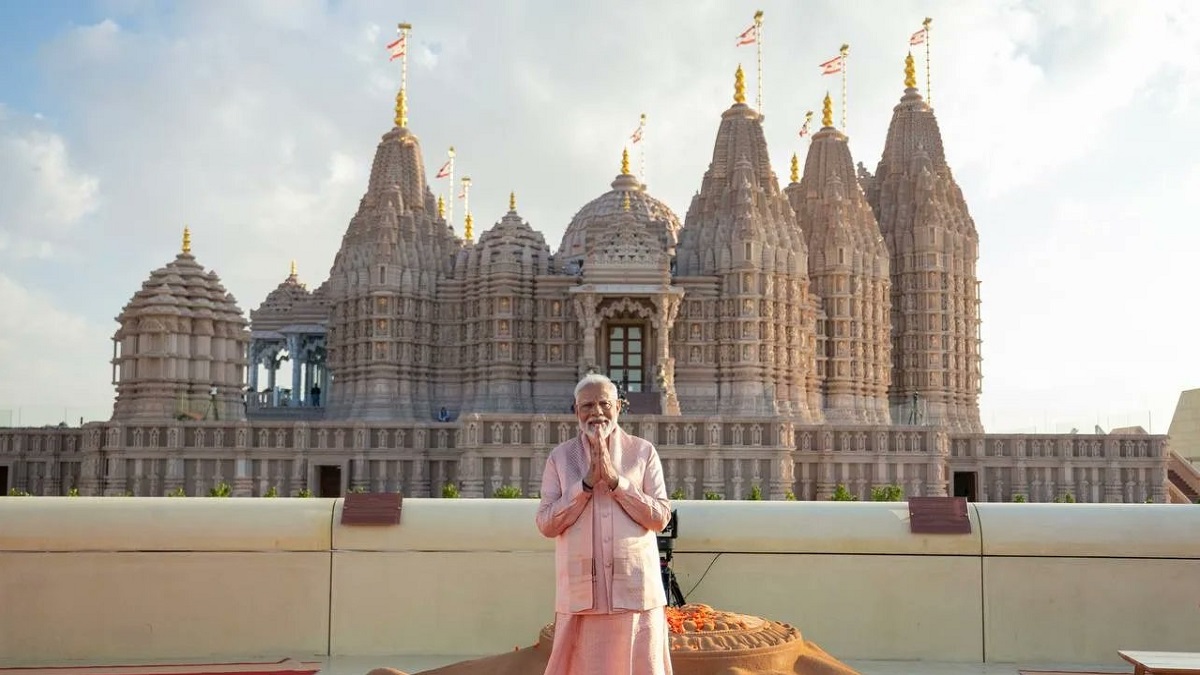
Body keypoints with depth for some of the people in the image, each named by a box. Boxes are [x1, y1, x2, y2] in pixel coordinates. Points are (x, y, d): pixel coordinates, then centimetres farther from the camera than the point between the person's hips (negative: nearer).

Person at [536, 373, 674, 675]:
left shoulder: (644, 452, 3)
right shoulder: (560, 457, 4)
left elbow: (660, 517, -3)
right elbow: (546, 524, -3)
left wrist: (615, 479, -13)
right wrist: (587, 482, -13)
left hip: (635, 589, 0)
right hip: (581, 592, 0)